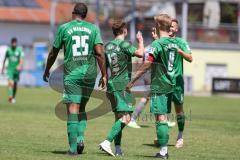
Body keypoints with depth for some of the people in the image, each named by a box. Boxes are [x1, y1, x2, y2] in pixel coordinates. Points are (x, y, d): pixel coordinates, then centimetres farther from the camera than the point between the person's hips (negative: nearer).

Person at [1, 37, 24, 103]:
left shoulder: (19, 50, -4)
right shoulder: (8, 50, 1)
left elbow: (21, 60, -13)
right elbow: (5, 59, 14)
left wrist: (20, 66, -32)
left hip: (17, 69, 0)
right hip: (10, 69, 0)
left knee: (15, 84, 11)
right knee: (10, 83, -21)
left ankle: (13, 97, 28)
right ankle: (10, 96, -29)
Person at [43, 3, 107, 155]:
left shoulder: (64, 28, 2)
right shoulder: (93, 28, 5)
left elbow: (54, 53, 8)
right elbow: (100, 53, -4)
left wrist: (47, 71, 22)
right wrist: (104, 75, 0)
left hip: (72, 73, -2)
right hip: (89, 72, 2)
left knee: (73, 109, -3)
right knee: (81, 107, 18)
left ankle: (73, 147, -8)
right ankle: (81, 137, -1)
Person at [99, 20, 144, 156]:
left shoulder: (108, 46, 13)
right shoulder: (124, 44, -9)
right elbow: (140, 53, -21)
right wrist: (141, 40, -4)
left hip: (112, 84, 9)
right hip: (122, 85, -9)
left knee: (119, 117, 12)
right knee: (125, 118, -13)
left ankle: (118, 148, 7)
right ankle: (107, 142, -26)